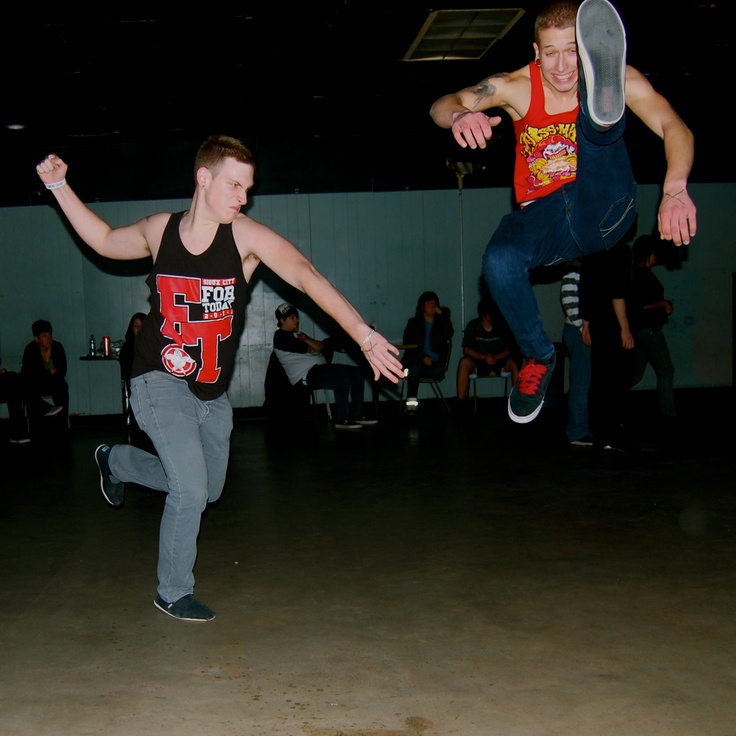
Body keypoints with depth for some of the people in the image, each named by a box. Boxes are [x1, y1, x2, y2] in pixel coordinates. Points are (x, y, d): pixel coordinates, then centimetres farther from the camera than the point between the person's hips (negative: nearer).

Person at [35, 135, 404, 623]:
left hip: (212, 393, 3)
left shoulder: (247, 235, -15)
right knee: (190, 489, -14)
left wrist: (364, 336, -42)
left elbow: (306, 276, -30)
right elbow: (105, 241, 13)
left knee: (206, 490, 20)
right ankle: (173, 593, 11)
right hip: (160, 383, -3)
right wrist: (59, 186, 6)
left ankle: (116, 460, 46)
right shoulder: (158, 230, -8)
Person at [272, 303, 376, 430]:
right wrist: (315, 346, 10)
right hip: (306, 375, -10)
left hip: (321, 367, 10)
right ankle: (341, 420, -28)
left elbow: (321, 346, 14)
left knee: (357, 373, -2)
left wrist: (307, 340, -4)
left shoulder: (297, 333, 27)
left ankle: (356, 415, -1)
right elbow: (307, 349, -11)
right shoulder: (281, 336, -2)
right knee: (342, 377, -30)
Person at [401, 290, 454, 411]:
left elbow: (449, 334, -6)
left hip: (435, 362, 1)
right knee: (415, 367, -37)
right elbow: (409, 345, 0)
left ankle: (411, 371, -21)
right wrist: (423, 358, -17)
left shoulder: (441, 321, 16)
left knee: (438, 371, -36)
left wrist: (441, 314, -8)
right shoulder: (413, 323, 12)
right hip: (417, 360, -1)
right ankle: (411, 402, -42)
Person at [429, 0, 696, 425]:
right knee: (500, 261, -30)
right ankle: (539, 357, -8)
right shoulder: (519, 88, -2)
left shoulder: (623, 79, -5)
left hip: (603, 212, -1)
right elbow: (441, 106, -10)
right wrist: (460, 115, -36)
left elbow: (674, 128, -17)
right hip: (544, 216, 2)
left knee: (600, 119, -25)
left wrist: (675, 190, -36)